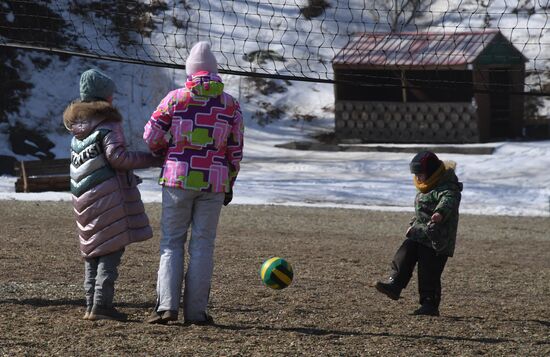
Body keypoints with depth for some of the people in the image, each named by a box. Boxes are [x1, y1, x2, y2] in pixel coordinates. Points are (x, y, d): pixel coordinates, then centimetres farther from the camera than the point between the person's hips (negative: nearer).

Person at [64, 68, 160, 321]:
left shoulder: (77, 129, 17)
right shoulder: (107, 123, -7)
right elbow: (116, 156, -17)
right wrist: (152, 159, -11)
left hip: (83, 196, 8)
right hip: (108, 194, -8)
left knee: (92, 251, 12)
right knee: (112, 249, -7)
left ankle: (91, 305, 10)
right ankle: (101, 305, -14)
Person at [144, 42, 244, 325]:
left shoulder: (175, 98, -2)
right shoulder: (230, 104, 3)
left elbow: (151, 137, 0)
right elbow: (235, 150, 5)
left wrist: (166, 154, 20)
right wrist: (230, 184, 15)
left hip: (177, 178, -1)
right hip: (214, 183, 1)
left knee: (172, 241, 6)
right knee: (202, 245, 5)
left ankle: (167, 305, -5)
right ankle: (195, 310, 3)